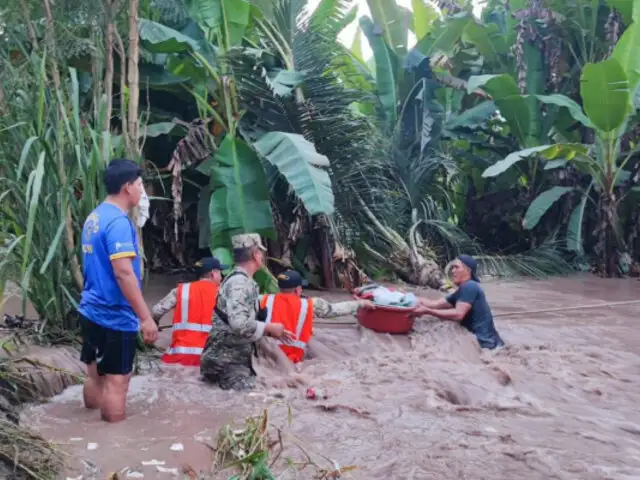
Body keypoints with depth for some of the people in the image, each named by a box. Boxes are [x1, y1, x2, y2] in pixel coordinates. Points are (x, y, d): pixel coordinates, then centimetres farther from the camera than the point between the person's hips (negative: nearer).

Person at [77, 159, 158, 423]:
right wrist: (146, 317, -24)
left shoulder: (94, 217, 11)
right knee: (116, 380, -1)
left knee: (95, 374, 17)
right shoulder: (118, 221, -19)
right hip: (114, 316, -9)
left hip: (91, 311, 9)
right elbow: (123, 273, -25)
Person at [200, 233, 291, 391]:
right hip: (226, 360, -9)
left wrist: (269, 330, 8)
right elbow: (239, 325, -29)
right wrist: (269, 328, -16)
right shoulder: (238, 282, -18)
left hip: (238, 357, 9)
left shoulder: (245, 281, 12)